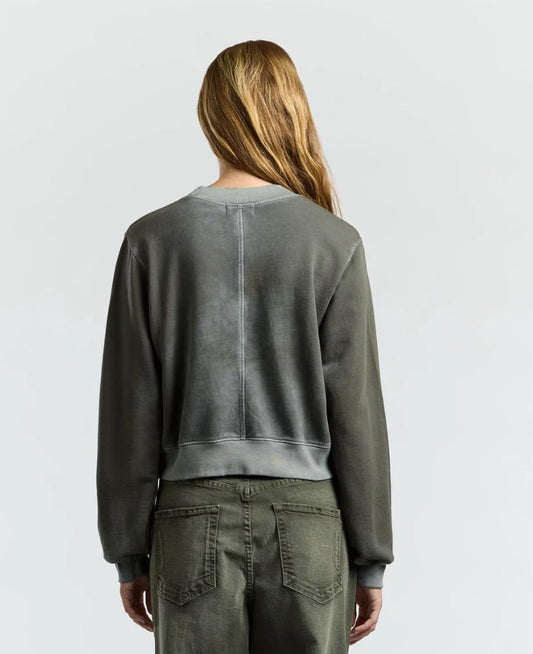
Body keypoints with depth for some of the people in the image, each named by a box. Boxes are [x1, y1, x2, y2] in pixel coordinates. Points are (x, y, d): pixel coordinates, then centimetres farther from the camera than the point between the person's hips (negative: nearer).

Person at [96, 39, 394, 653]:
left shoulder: (152, 240, -1)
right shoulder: (334, 243, -4)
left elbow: (129, 415, 1)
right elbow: (356, 411, -3)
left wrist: (128, 554, 9)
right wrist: (369, 560, 5)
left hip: (195, 517, 1)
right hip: (306, 519, -1)